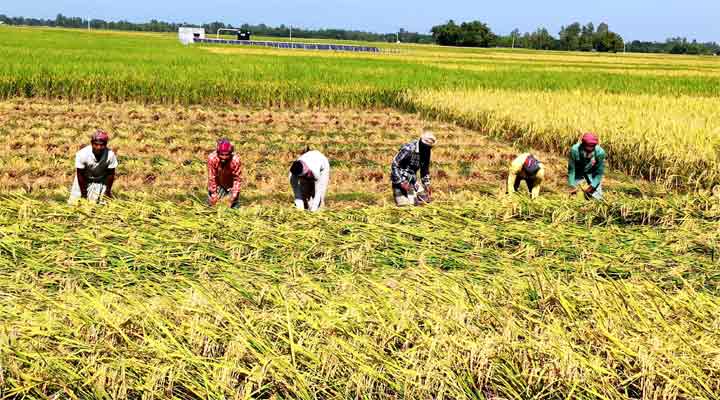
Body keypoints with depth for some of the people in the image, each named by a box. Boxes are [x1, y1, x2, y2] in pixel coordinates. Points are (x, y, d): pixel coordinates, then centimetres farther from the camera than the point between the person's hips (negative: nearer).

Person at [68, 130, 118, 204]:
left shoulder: (110, 155, -28)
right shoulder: (83, 154, -30)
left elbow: (111, 174, -12)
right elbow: (80, 175, -19)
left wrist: (108, 191, -7)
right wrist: (83, 193, -14)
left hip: (101, 181, 0)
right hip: (84, 180, 0)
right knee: (73, 202, -1)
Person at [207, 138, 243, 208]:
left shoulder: (236, 160, -32)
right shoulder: (212, 158, -29)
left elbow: (238, 179, -20)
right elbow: (211, 177, -18)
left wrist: (233, 195, -22)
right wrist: (213, 194, -15)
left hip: (231, 185, -1)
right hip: (218, 184, 1)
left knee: (235, 207, -5)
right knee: (211, 203, -4)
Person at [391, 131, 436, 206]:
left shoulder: (426, 152, -1)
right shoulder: (408, 149, -24)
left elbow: (425, 169, 15)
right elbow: (394, 164, -21)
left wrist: (427, 184, 6)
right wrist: (401, 182, -25)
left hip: (412, 180, 7)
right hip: (400, 178, -7)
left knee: (425, 199, 2)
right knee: (405, 205, -15)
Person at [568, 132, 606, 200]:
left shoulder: (600, 152, -31)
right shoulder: (574, 150, -33)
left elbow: (600, 172, -17)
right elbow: (571, 169, -22)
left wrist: (592, 186, -26)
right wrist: (572, 186, -26)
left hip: (593, 174, 0)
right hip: (578, 174, 0)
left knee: (597, 197, -8)